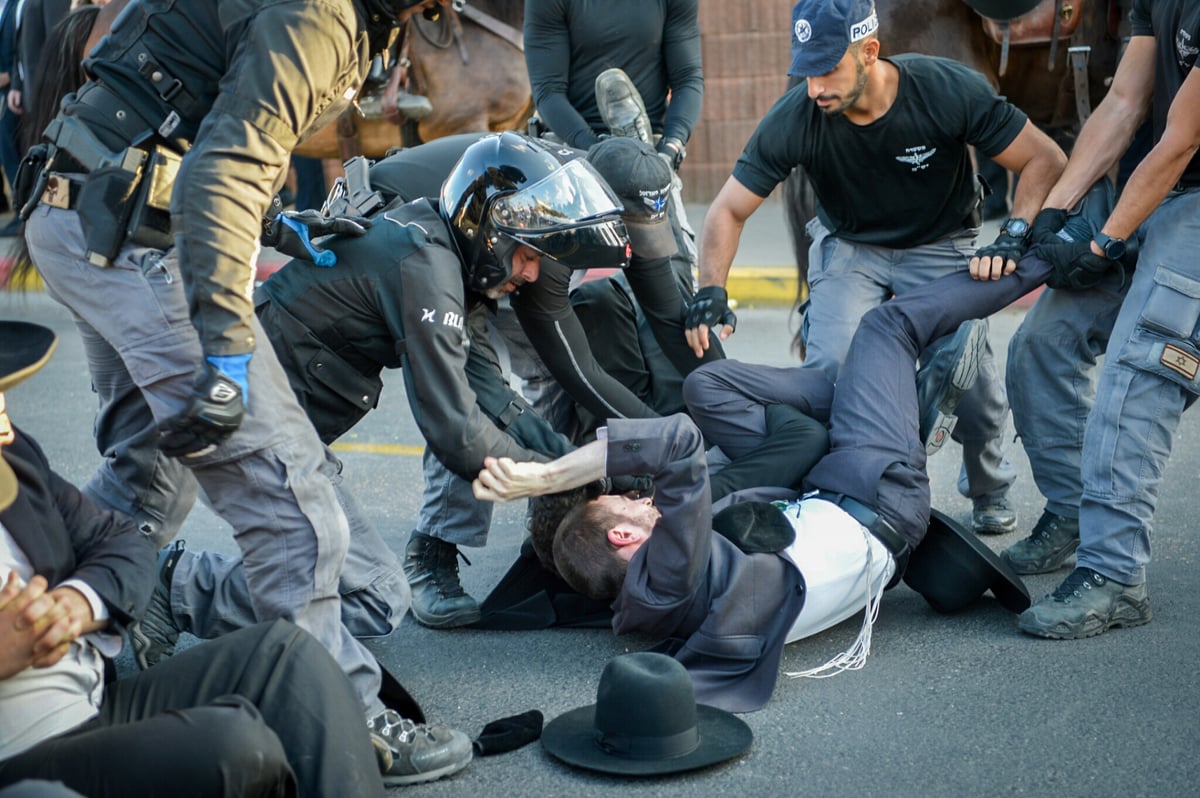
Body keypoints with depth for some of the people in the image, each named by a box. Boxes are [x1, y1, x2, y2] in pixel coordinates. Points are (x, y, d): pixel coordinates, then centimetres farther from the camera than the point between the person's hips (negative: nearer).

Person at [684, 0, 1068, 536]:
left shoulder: (949, 90, -26)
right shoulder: (794, 119, -23)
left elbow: (1044, 160, -18)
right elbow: (729, 210, -14)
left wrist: (1014, 238, -32)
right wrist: (710, 293, -28)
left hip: (939, 247, -1)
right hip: (849, 247, 1)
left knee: (974, 380, -16)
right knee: (830, 369, -24)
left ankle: (989, 489, 17)